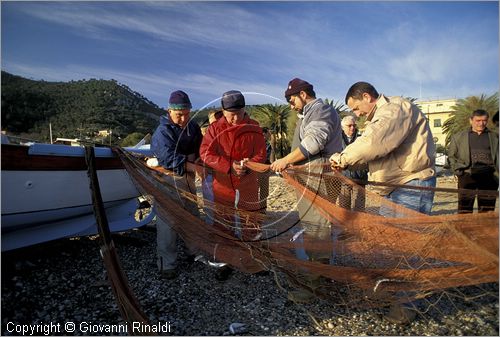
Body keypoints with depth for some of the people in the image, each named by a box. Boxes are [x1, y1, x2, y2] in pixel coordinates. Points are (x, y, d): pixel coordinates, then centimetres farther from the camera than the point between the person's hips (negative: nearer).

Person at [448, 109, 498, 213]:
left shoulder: (494, 137, 15)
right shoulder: (459, 136, 10)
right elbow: (451, 155, 13)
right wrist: (457, 169, 1)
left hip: (489, 175, 2)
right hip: (467, 174, -2)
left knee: (487, 209, 6)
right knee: (464, 208, -4)